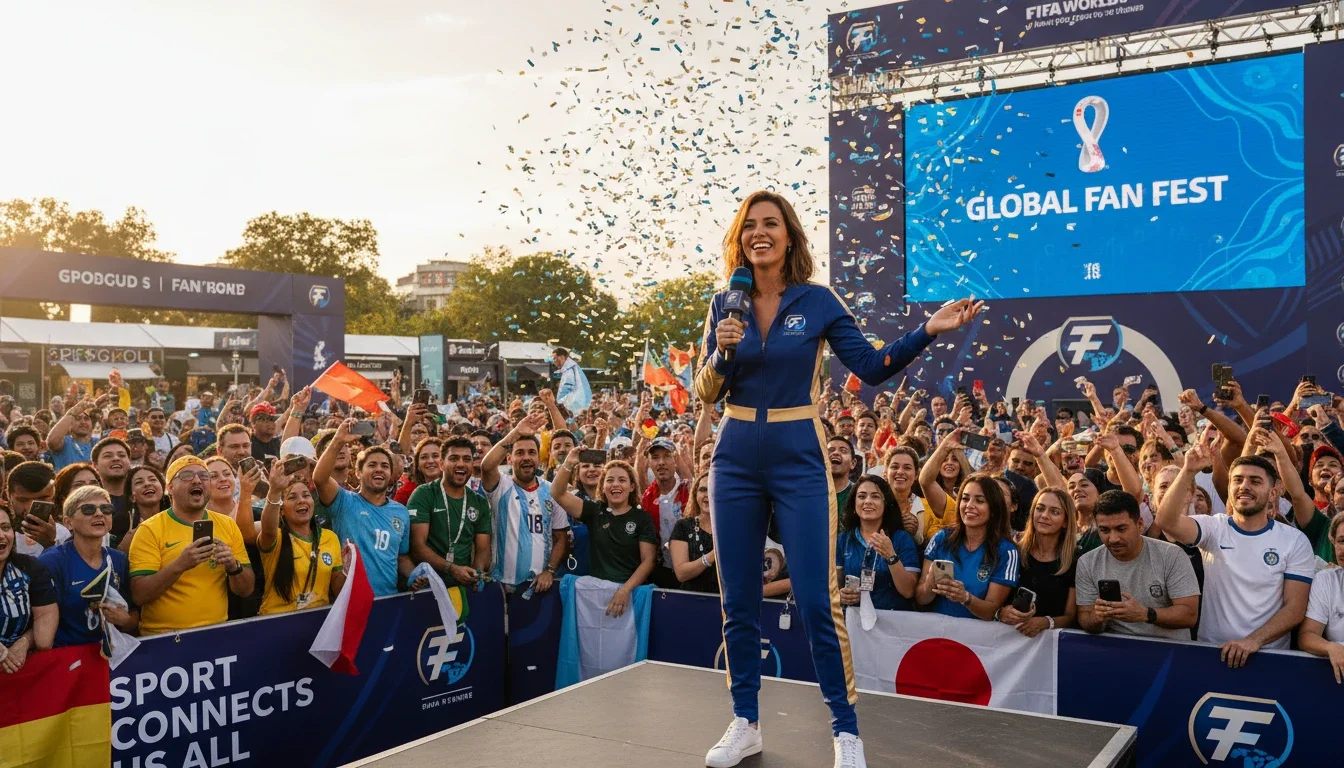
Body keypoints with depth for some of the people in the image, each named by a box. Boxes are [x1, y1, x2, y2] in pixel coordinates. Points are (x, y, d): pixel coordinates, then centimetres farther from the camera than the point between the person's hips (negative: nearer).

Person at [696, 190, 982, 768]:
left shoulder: (818, 301, -2)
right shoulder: (725, 305, 5)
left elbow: (872, 368, -3)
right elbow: (705, 394, 5)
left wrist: (928, 331, -14)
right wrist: (722, 353, -14)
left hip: (799, 460, -3)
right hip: (736, 459, 3)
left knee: (817, 601, -4)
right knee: (738, 600, 9)